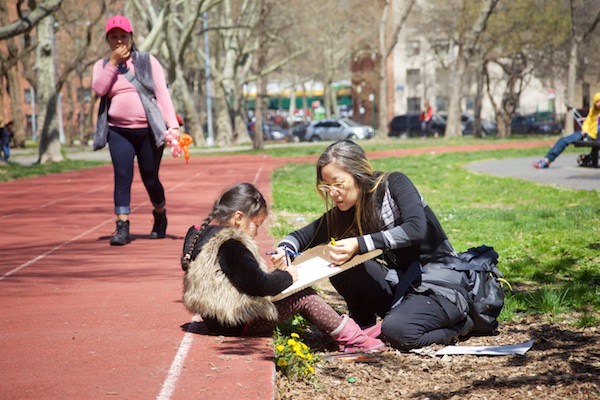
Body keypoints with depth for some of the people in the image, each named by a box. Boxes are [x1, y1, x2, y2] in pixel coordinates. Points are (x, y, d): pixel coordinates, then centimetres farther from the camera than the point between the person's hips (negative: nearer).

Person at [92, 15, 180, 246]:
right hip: (118, 131, 1)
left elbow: (162, 93, -5)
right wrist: (113, 62, -14)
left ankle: (160, 217, 32)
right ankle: (122, 227, -7)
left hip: (149, 131, -1)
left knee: (150, 179, 6)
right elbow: (98, 89, -10)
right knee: (122, 177, -10)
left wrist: (172, 125, -15)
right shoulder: (103, 66, 9)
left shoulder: (148, 62, 3)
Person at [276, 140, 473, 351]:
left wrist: (360, 244, -36)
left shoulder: (394, 184, -13)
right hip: (400, 283, 6)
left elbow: (416, 229, -29)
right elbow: (302, 237, 8)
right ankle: (365, 328, 3)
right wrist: (285, 249, -17)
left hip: (440, 284, -5)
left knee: (397, 331, -32)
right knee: (340, 264, -15)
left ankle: (458, 323, -4)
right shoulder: (345, 212, 3)